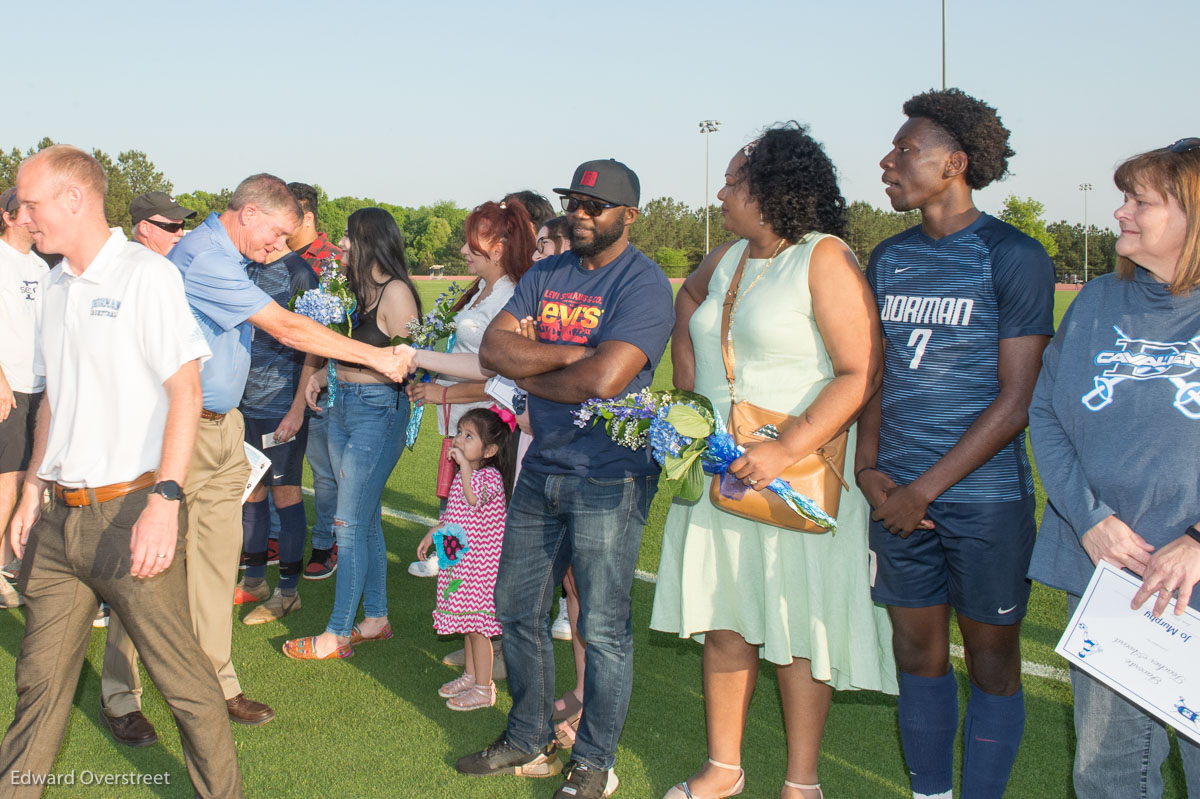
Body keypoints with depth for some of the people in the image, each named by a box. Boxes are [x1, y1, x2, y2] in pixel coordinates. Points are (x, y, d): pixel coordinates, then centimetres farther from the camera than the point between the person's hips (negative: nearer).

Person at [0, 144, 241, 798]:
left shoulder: (146, 274, -7)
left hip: (129, 511, -6)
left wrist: (165, 500, -20)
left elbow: (185, 390, -13)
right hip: (59, 521, 7)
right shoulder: (53, 287, 16)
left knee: (183, 678, 1)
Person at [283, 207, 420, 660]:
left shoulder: (395, 292, -13)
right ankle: (375, 618, 23)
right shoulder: (361, 290, 13)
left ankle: (337, 635, 3)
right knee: (366, 519, 13)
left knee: (350, 524, -5)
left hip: (378, 410, -9)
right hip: (342, 406, 9)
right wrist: (324, 375, 7)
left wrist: (351, 360, -14)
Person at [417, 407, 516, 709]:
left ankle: (484, 689, 8)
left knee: (477, 625, -2)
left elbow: (474, 499, -39)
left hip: (481, 563, -9)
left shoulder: (490, 475, -18)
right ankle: (470, 676, 32)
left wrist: (465, 464, -34)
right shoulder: (464, 475, 10)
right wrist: (432, 534, 24)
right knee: (467, 624, 19)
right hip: (459, 560, 9)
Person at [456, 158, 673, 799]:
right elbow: (494, 348, -1)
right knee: (516, 609, 14)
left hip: (609, 478, -7)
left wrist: (530, 377, -8)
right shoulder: (544, 275, 10)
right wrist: (569, 355, -15)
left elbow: (604, 379, -24)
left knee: (603, 628, 0)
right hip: (541, 469, 7)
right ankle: (529, 743, 32)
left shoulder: (644, 284, -12)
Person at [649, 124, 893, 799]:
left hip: (801, 472, -6)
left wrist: (787, 451, -25)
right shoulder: (727, 260, 11)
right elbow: (688, 298, 33)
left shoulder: (825, 259, -11)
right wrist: (686, 396, 20)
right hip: (719, 470, 7)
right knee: (724, 623, 12)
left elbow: (862, 374, -17)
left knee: (798, 630, 4)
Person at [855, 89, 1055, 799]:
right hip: (899, 495, 5)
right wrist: (869, 468, -1)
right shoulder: (890, 259, 10)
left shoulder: (1016, 257, -7)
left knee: (992, 657, 7)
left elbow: (1016, 399, -11)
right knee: (918, 651, 12)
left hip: (985, 495, -5)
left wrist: (926, 488, -14)